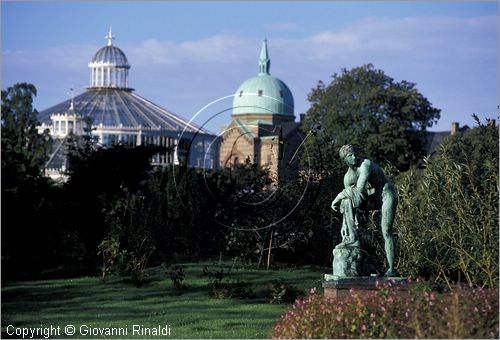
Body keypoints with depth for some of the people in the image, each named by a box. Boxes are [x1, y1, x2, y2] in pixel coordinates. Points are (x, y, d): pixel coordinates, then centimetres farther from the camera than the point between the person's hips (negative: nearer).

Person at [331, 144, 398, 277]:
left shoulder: (365, 164, -23)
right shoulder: (348, 177, 0)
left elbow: (360, 189, -32)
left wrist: (338, 198, -26)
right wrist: (344, 225, 3)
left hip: (387, 195, -6)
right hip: (372, 199, 6)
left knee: (386, 231, -18)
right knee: (347, 200, -16)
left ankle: (391, 269, -17)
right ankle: (352, 235, -20)